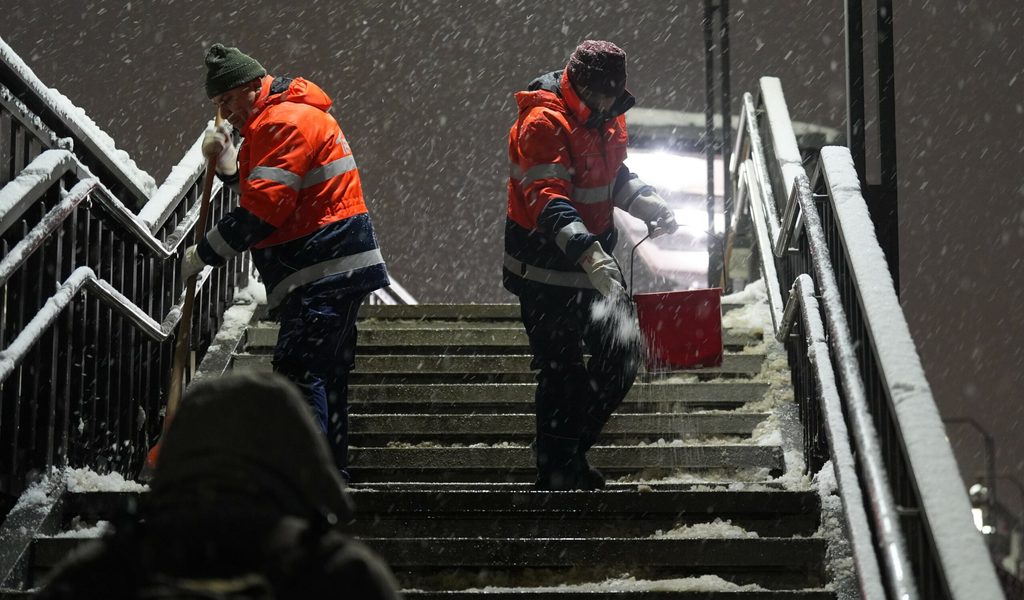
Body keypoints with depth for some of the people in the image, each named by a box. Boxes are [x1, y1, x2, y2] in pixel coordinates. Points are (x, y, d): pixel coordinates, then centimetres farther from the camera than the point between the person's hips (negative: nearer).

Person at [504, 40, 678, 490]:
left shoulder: (607, 119, 7)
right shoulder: (543, 122, -20)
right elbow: (548, 200, -30)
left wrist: (646, 202, 1)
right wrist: (588, 254, -43)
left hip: (594, 261, 8)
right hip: (546, 271, -8)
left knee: (622, 357, 9)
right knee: (562, 376, -4)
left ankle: (572, 451, 27)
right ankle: (555, 476, 9)